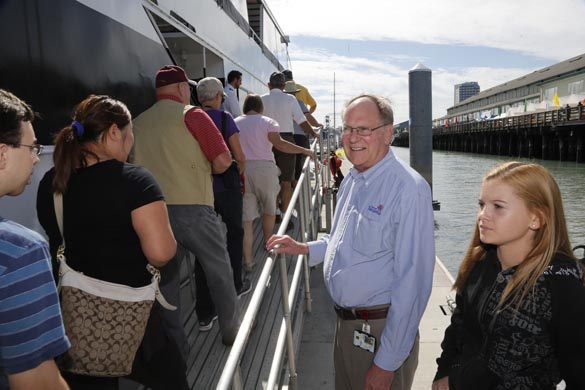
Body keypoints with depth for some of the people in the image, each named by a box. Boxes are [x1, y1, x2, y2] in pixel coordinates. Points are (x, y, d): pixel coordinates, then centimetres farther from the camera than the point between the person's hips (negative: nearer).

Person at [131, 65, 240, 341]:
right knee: (219, 270, 13)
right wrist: (208, 169, 11)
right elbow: (223, 161, -11)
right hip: (192, 207, -4)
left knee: (166, 274, 15)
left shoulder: (139, 122, 9)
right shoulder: (191, 114, -5)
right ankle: (231, 330, 27)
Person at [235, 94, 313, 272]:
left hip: (241, 170, 2)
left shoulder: (235, 123, 14)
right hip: (263, 168, -2)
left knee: (246, 217, 2)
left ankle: (248, 260, 1)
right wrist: (304, 151, -7)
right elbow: (279, 144, -11)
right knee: (269, 209, 20)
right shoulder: (267, 122, 4)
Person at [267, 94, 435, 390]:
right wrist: (303, 249, 5)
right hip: (344, 322, 8)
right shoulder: (351, 180, 6)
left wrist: (387, 363, -20)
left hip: (381, 331, -8)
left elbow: (412, 282, -23)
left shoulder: (408, 189, -22)